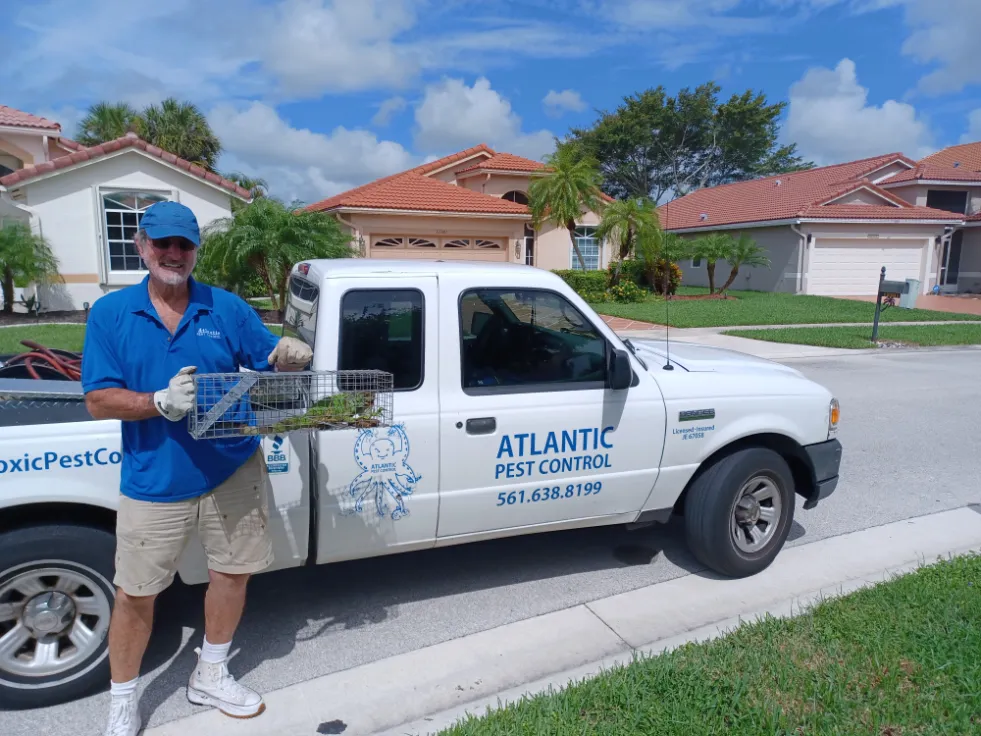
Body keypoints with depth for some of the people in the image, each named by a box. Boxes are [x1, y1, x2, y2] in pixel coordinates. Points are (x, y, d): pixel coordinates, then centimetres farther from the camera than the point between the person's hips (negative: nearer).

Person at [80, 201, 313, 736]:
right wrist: (161, 402, -26)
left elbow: (270, 366, 2)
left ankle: (210, 677, 40)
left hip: (232, 473, 2)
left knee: (231, 572, 14)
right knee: (135, 595, 10)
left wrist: (290, 357, -23)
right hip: (153, 485, -1)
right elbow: (98, 400, -8)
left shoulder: (227, 308, -1)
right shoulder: (110, 313, -2)